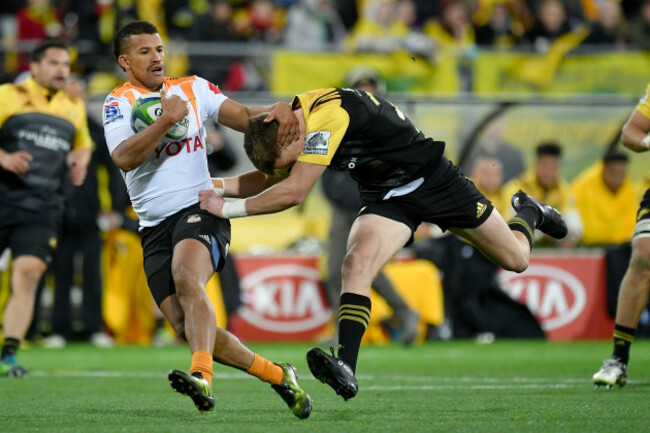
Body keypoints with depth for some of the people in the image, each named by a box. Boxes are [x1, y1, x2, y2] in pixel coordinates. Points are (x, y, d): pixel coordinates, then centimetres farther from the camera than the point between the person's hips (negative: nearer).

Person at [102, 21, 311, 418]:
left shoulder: (193, 88, 12)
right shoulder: (119, 103, 3)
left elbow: (243, 116, 8)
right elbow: (124, 158, -14)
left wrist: (276, 111, -13)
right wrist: (167, 120, -21)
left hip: (199, 209, -2)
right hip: (155, 227, 2)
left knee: (187, 280, -33)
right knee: (185, 325, -9)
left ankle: (202, 378, -52)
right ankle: (276, 375, 6)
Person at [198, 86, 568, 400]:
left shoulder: (328, 114, -35)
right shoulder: (289, 125, -7)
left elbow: (293, 193, -36)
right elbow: (269, 181, 9)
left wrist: (228, 209, -30)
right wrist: (214, 186, -5)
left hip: (434, 178, -6)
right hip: (387, 199, 6)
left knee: (516, 259, 8)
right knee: (357, 264, -24)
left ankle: (528, 212, 42)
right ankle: (346, 368, -32)